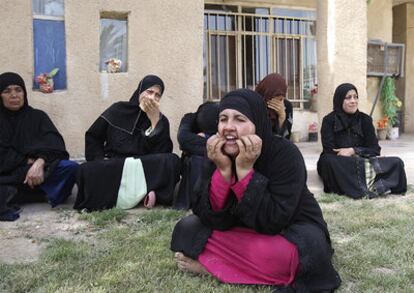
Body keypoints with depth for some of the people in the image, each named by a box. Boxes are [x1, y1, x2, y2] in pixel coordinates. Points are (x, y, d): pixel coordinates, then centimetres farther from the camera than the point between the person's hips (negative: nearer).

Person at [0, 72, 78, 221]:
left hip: (36, 171, 2)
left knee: (70, 168, -28)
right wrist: (28, 161, -15)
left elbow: (54, 143, -9)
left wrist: (39, 162, -28)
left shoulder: (37, 116, 8)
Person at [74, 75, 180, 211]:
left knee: (172, 161, -26)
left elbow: (161, 155, -11)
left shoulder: (161, 121, 5)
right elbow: (92, 136, 9)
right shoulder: (118, 110, 5)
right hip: (112, 167, -1)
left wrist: (155, 120, -16)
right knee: (87, 170, -30)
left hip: (142, 170, 1)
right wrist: (102, 164, -5)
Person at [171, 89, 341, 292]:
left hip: (293, 230, -4)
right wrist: (223, 169, -31)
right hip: (244, 231, 4)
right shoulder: (217, 154, -12)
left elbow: (273, 222, -33)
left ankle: (210, 265, -15)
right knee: (187, 228, -9)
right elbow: (215, 219, -19)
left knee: (286, 254, -38)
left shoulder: (285, 154, -25)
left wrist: (245, 170, -37)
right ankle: (258, 266, -11)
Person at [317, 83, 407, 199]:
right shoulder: (329, 120, -6)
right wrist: (360, 156, -19)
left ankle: (358, 186, -35)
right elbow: (329, 151, -14)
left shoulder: (365, 119, 3)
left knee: (397, 162, -16)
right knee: (328, 160, -38)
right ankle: (372, 187, -39)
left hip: (362, 163, 3)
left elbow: (375, 149, -1)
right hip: (338, 166, -3)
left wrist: (353, 151, -18)